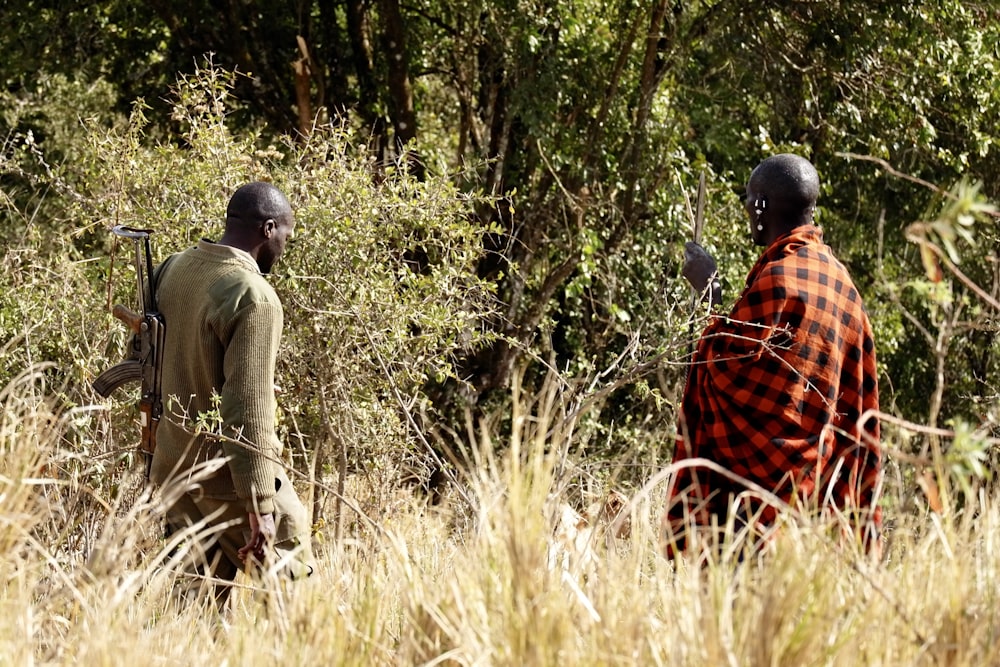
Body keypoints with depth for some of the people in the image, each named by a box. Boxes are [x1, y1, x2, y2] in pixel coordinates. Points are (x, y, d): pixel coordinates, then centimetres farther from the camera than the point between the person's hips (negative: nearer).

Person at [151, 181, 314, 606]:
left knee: (202, 589, 15)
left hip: (173, 463, 8)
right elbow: (248, 408, -23)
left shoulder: (172, 269, 6)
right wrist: (259, 506, -21)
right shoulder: (254, 298, -20)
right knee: (291, 581, 5)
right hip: (227, 474, -8)